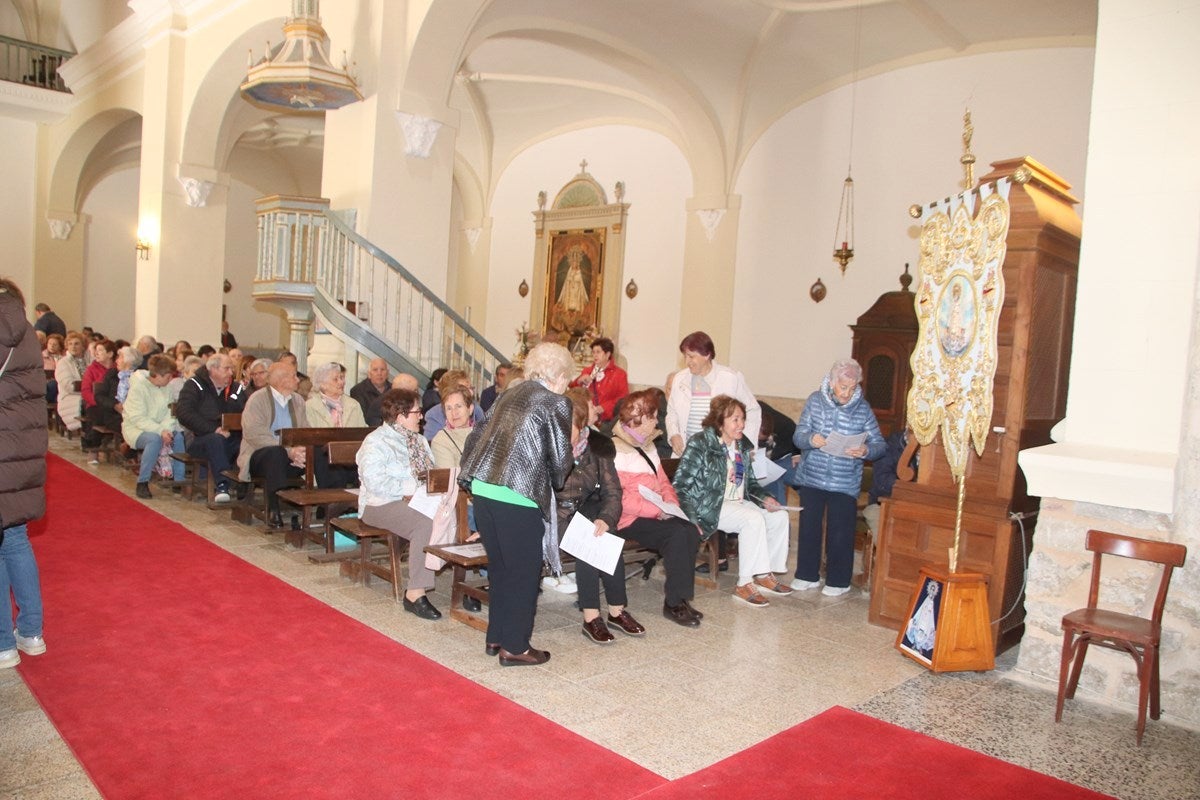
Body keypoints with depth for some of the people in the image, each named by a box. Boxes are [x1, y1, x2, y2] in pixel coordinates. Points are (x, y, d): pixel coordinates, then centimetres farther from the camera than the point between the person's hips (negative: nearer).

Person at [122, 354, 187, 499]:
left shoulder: (164, 388, 4)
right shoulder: (138, 386, -16)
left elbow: (168, 414, 3)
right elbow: (138, 419, -21)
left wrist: (167, 429, -18)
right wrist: (160, 431, -30)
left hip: (157, 428, 6)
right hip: (135, 428, -6)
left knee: (179, 436, -22)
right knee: (155, 439, -36)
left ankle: (179, 479, -13)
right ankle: (143, 482, -22)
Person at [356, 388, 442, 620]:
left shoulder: (418, 440, 19)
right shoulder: (376, 442, -8)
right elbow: (375, 482, -20)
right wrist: (412, 486, -20)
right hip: (382, 505, -7)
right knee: (426, 524, -34)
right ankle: (416, 593, -29)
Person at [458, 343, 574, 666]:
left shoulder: (509, 394, 17)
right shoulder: (557, 403, -2)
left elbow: (476, 437, 16)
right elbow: (559, 458, -1)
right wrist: (555, 484, 18)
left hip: (482, 488, 7)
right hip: (518, 496, -7)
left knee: (499, 566, 20)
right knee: (523, 572, 7)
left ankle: (496, 637, 30)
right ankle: (514, 647, 15)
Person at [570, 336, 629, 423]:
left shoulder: (619, 374, 5)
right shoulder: (587, 371, 18)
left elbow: (623, 399, -2)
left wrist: (602, 408, -13)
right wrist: (579, 382, -2)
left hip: (607, 420, -3)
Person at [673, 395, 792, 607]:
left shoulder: (743, 446, 11)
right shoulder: (700, 444, -12)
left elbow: (749, 482, 21)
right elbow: (681, 485, -14)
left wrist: (764, 498, 0)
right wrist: (692, 520, -23)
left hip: (739, 502, 8)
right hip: (710, 505, -8)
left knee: (780, 516, -7)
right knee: (754, 519, -28)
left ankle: (765, 574, 5)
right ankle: (744, 584, -21)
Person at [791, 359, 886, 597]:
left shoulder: (863, 408, -2)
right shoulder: (815, 401, -1)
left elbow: (880, 444, -1)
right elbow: (798, 436, -3)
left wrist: (866, 451, -23)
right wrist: (811, 440, -25)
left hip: (845, 483, -1)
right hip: (812, 477, 2)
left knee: (840, 532, 3)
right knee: (809, 527, 10)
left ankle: (838, 580, 19)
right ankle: (808, 575, 26)